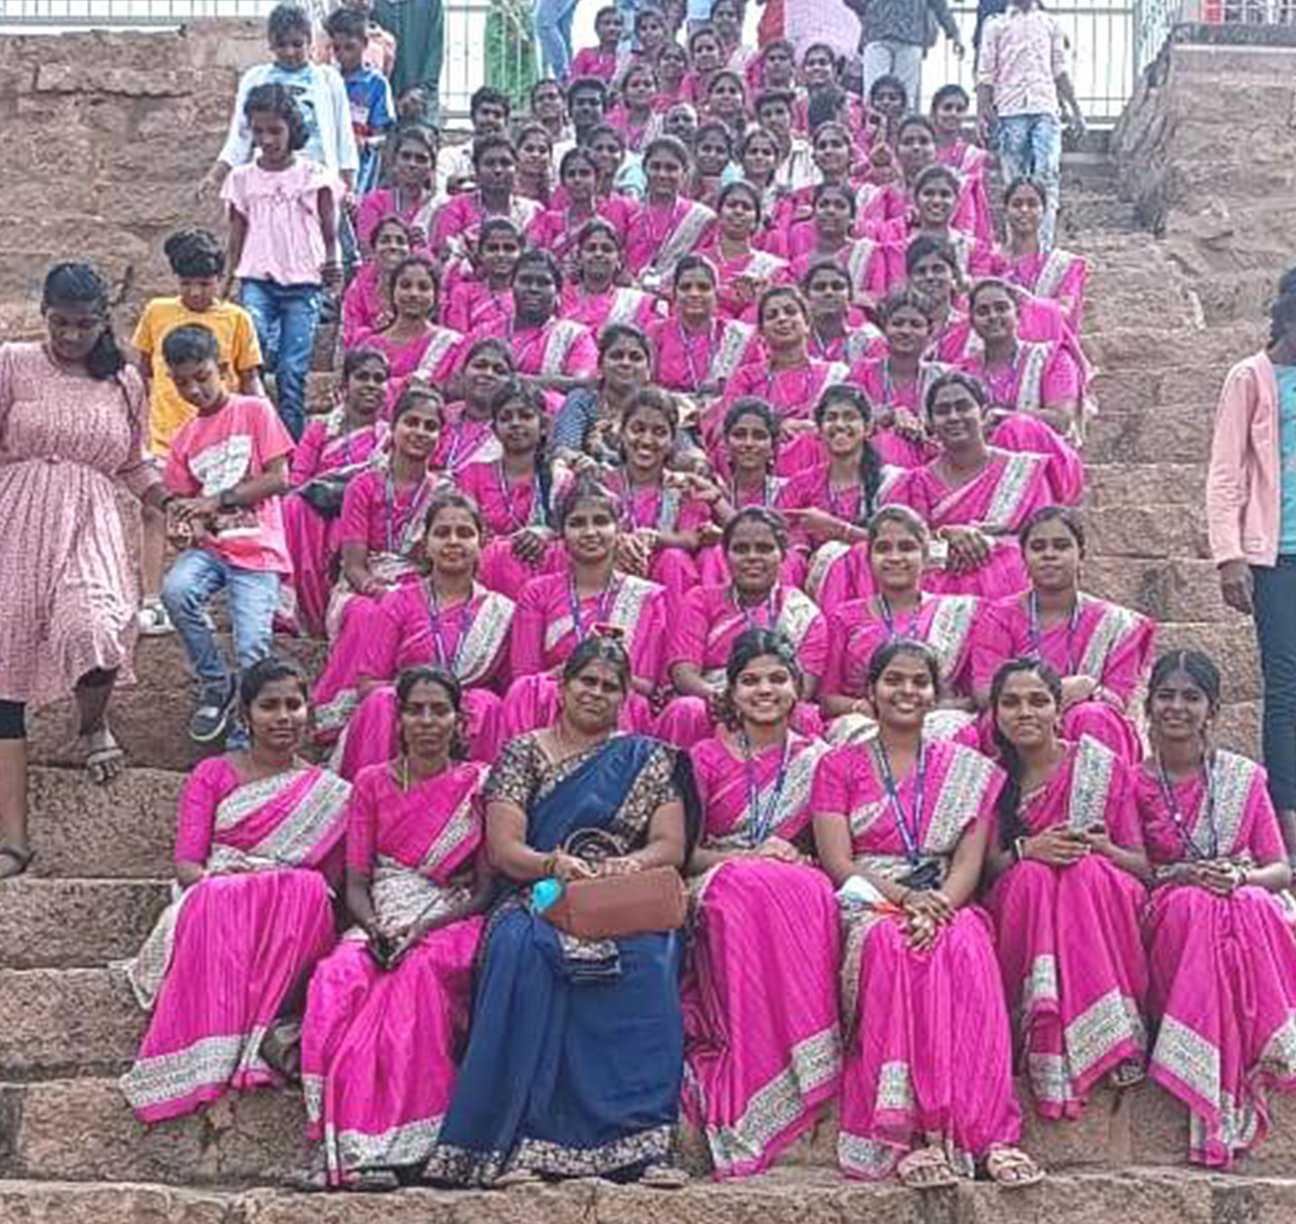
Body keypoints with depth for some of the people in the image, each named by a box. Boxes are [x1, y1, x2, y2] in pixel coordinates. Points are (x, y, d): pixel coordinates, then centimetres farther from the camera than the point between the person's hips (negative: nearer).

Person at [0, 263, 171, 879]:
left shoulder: (124, 382, 11)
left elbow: (133, 465, 19)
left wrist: (172, 504, 4)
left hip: (89, 527, 0)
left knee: (96, 630, -28)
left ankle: (92, 725, 11)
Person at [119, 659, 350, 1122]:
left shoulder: (329, 791, 13)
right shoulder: (212, 776, 13)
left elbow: (330, 878, 7)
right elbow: (186, 865, 3)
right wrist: (224, 880, -21)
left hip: (295, 918, 0)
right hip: (214, 905, 0)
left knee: (308, 892, -35)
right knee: (221, 902, -37)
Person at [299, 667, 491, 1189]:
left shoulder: (478, 785, 7)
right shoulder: (372, 784, 14)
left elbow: (485, 890, 2)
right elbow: (356, 882, 9)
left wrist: (423, 927, -14)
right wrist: (375, 927, -14)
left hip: (451, 924, -2)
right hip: (379, 925, 2)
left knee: (414, 978, -36)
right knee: (336, 979, -32)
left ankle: (380, 1145, -37)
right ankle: (340, 1143, -36)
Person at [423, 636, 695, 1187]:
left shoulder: (648, 759, 17)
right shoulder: (523, 753, 13)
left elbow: (672, 846, 7)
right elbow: (503, 848, 2)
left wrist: (630, 864, -16)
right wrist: (554, 864, -19)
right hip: (538, 899, 0)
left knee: (646, 961, -34)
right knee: (523, 951, -35)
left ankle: (645, 1139, -33)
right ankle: (522, 1138, -36)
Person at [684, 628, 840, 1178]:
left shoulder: (818, 758, 16)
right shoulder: (707, 758, 13)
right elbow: (685, 852, 7)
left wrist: (796, 857, -8)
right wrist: (750, 855, -9)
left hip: (800, 887, 1)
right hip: (719, 894, -1)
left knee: (806, 893, -36)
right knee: (749, 885, -36)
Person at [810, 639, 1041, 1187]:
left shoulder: (968, 769, 17)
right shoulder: (839, 766, 12)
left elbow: (969, 862, 4)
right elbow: (838, 862, 0)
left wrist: (939, 906, -18)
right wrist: (903, 896, -18)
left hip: (947, 907, 1)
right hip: (867, 906, -1)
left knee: (966, 947, -34)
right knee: (892, 944, -36)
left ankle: (984, 1128, -40)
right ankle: (911, 1134, -41)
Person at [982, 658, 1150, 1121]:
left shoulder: (1102, 767, 4)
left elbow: (1142, 868, 3)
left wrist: (1102, 849, -19)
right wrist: (1026, 850, -19)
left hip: (1102, 903, 0)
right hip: (1015, 914, 0)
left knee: (1088, 873, -32)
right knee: (1033, 877, -31)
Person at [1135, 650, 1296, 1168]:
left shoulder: (1244, 778, 7)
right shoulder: (1135, 782, 4)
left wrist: (1242, 877, -17)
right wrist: (1184, 875, -16)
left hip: (1251, 905, 1)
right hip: (1165, 920, -1)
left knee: (1254, 909, -35)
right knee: (1191, 906, -36)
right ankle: (1215, 1081, -35)